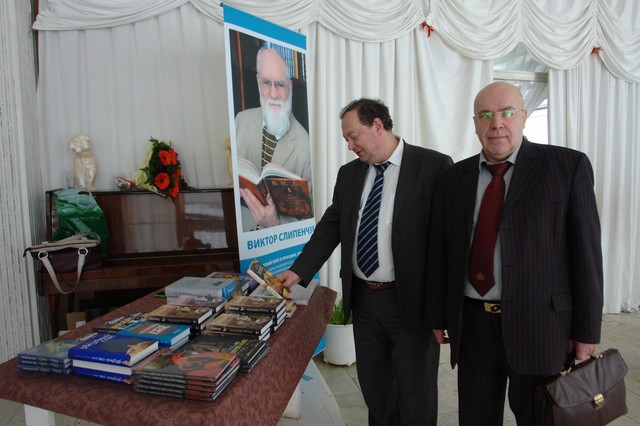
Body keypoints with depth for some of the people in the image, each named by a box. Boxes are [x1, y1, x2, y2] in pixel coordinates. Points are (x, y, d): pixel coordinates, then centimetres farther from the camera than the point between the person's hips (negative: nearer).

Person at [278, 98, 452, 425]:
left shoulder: (434, 166, -10)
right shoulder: (349, 174, 7)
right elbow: (329, 228, 9)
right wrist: (299, 271, -1)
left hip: (411, 300, -5)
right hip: (363, 299, 5)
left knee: (415, 396, 11)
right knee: (373, 387, 21)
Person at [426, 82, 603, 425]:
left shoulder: (568, 166, -4)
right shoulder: (453, 178, 4)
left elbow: (586, 250, -5)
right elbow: (439, 253, 5)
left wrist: (587, 329, -5)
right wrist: (438, 317, 6)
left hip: (539, 324, -2)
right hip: (472, 325, 3)